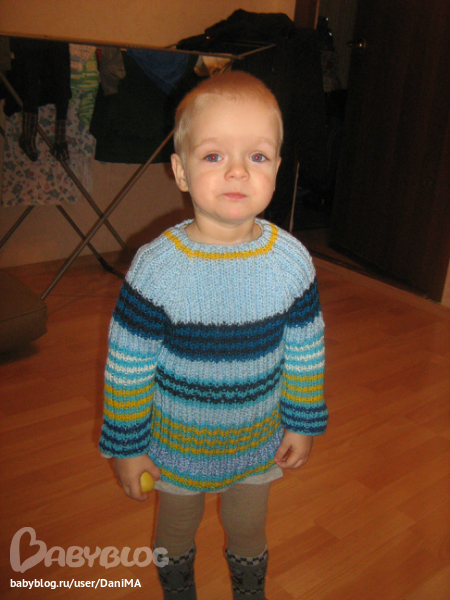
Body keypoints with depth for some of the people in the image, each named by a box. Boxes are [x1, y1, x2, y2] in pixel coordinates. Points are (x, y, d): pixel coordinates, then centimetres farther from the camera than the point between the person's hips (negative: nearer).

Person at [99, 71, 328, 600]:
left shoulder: (292, 262, -17)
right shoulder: (155, 267, -24)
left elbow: (306, 352, -4)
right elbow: (127, 366, -15)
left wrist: (304, 423, 3)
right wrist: (126, 446, -8)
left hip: (259, 443, 2)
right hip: (177, 443, -1)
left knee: (248, 529, 26)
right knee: (177, 527, 26)